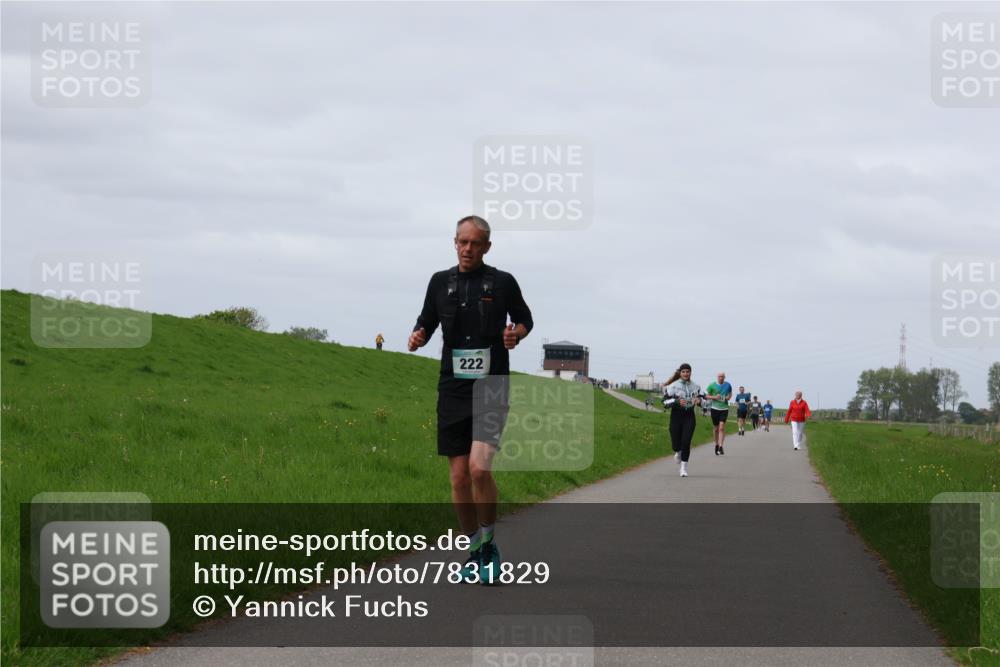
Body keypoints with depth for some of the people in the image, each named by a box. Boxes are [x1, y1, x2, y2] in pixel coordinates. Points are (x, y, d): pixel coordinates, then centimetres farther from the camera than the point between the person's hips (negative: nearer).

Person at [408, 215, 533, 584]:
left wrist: (516, 333, -7)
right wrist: (417, 337, -4)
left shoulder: (503, 282, 1)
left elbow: (524, 318, 15)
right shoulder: (441, 282, 9)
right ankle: (474, 550, 17)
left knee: (480, 468, -20)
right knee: (459, 477, 3)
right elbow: (427, 321, 18)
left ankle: (489, 544, -2)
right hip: (453, 389, 3)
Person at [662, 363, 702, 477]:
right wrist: (677, 401, -22)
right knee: (676, 444, 1)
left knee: (686, 441, -10)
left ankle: (684, 467, -1)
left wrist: (698, 400, -5)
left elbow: (700, 397, 20)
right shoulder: (673, 386, -4)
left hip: (689, 416, 1)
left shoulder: (695, 387, 7)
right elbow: (665, 402, -7)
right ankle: (678, 452, 40)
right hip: (676, 415, -1)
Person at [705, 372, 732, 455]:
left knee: (722, 427, -13)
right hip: (715, 408, 0)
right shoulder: (712, 385, -2)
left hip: (724, 408, 0)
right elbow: (706, 395, 3)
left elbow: (730, 393, 21)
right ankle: (717, 444, 29)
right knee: (716, 428, 8)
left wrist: (729, 397, -2)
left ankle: (721, 447, -18)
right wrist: (714, 397, -14)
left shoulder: (728, 385, 3)